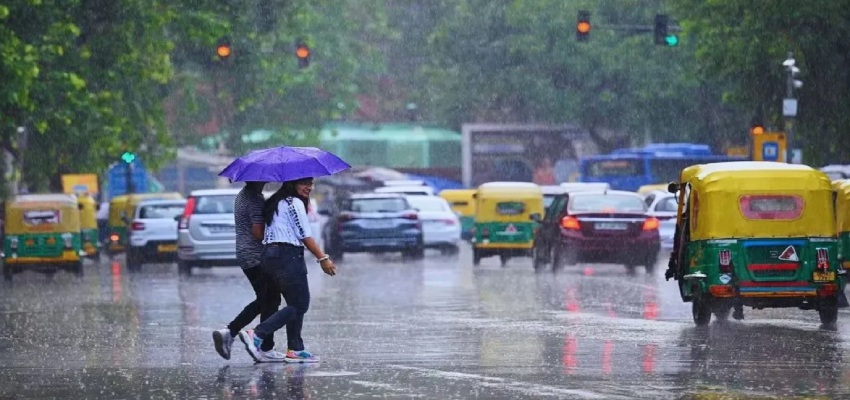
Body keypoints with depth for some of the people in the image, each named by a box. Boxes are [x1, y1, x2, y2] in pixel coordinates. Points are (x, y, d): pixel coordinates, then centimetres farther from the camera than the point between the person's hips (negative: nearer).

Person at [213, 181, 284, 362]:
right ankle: (266, 349, 1)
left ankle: (229, 332, 7)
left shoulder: (241, 196, 14)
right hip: (258, 256, -10)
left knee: (263, 301, 17)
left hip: (244, 256, 10)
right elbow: (258, 233, -22)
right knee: (270, 302, -1)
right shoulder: (256, 199, -17)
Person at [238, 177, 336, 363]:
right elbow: (305, 236, -11)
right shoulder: (295, 203, -8)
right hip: (288, 256, -10)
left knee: (296, 304, 14)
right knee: (299, 304, -7)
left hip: (270, 255, 10)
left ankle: (295, 349, 9)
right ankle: (257, 335, -19)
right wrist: (323, 259, -8)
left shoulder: (276, 203, 19)